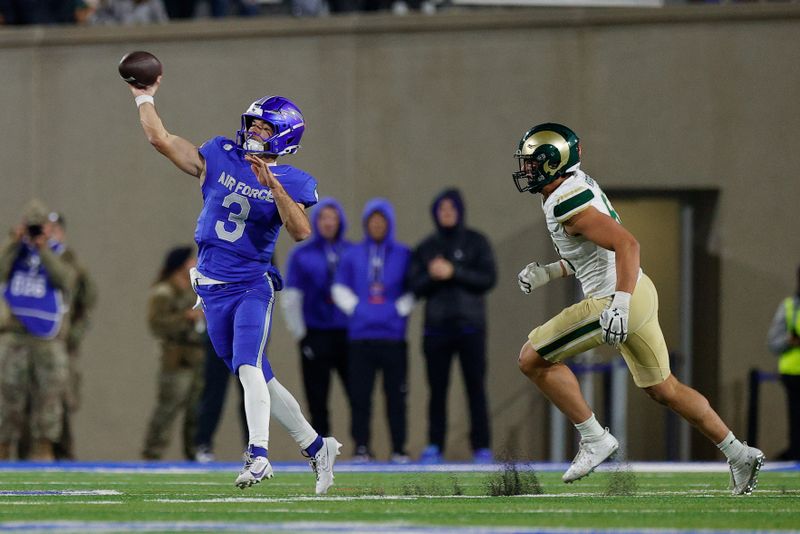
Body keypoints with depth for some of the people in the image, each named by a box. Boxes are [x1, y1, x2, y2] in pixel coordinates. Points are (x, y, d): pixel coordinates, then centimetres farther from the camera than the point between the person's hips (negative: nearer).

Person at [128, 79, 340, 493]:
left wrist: (272, 185, -29)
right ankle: (316, 446, 18)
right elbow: (160, 139, 3)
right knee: (258, 379, 8)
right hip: (213, 290, 4)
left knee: (248, 367, -24)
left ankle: (258, 455, -29)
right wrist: (143, 96, 7)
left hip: (253, 285, -4)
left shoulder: (290, 183, -3)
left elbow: (301, 232, -20)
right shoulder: (217, 158, 4)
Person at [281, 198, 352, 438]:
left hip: (349, 334, 0)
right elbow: (290, 297, 5)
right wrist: (299, 333, 0)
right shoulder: (301, 255, 4)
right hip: (316, 335, 0)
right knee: (317, 399, 1)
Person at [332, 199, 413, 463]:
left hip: (393, 336, -1)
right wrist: (355, 309, -2)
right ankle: (361, 447, 0)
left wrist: (399, 310, -3)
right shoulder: (352, 255, 9)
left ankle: (399, 449, 3)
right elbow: (339, 288, 10)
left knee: (396, 394, -1)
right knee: (360, 394, -3)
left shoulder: (403, 255, 8)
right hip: (360, 337, 1)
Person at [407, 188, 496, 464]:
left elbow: (488, 278, -4)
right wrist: (432, 276, -13)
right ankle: (434, 446, 4)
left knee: (476, 387, -6)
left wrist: (453, 272, -12)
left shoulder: (476, 242, 5)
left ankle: (481, 447, -6)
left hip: (470, 326, -2)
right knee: (437, 389, 1)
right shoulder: (425, 248, 12)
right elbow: (415, 286, 7)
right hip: (436, 327, 2)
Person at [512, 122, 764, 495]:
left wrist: (619, 305, -35)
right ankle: (739, 454, 25)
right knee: (662, 389, 21)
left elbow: (627, 244, -28)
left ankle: (594, 439, -2)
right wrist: (548, 272, 17)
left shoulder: (567, 204, -19)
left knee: (533, 359, -5)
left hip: (617, 299, -10)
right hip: (638, 293, 10)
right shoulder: (578, 186, 12)